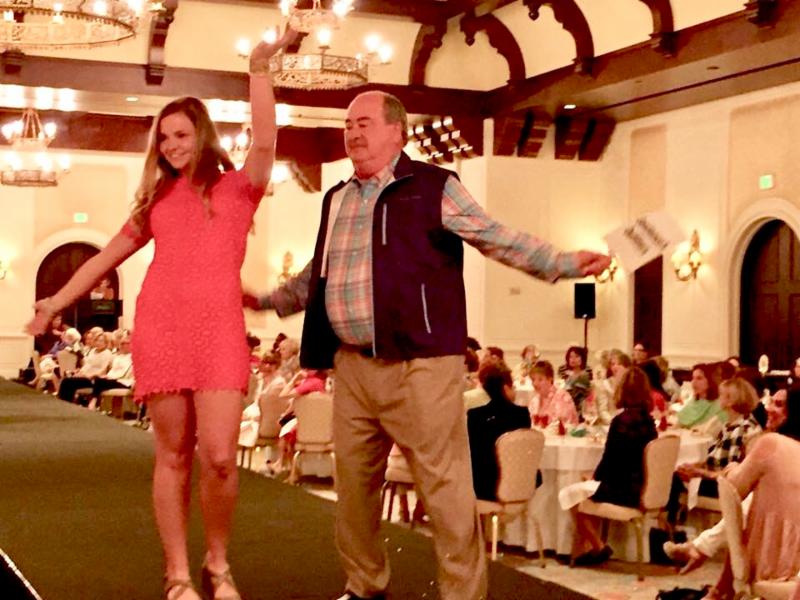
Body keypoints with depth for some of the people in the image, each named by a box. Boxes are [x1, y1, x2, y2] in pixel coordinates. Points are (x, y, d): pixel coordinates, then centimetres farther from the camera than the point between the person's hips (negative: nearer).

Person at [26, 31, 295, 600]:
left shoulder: (238, 186, 9)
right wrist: (59, 300, 26)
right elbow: (109, 255, 27)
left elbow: (265, 143, -12)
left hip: (221, 329, -3)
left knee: (219, 456, -11)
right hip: (159, 327, 3)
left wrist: (259, 69, -18)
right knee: (173, 454, 2)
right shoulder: (158, 198, 18)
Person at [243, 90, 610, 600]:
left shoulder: (433, 186, -2)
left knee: (443, 482, -5)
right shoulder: (337, 199, 17)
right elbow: (317, 275, 29)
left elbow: (497, 239, -7)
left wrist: (564, 264, -18)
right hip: (353, 365, 6)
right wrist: (266, 299, 34)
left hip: (420, 364, -6)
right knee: (353, 481, 13)